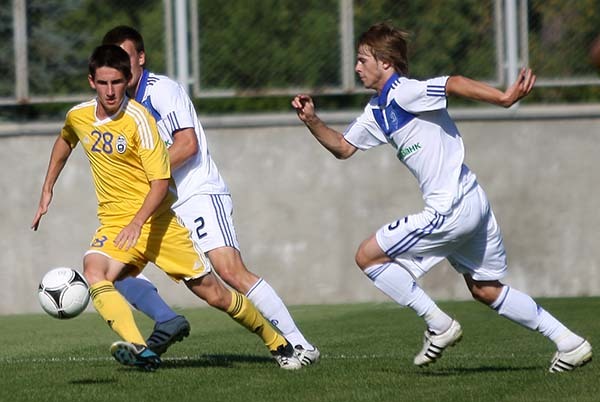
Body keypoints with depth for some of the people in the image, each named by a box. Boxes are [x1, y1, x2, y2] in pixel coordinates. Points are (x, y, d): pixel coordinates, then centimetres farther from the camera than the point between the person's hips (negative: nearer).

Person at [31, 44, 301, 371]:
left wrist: (137, 223, -34)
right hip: (114, 223, 4)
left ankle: (279, 345, 24)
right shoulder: (78, 116, -1)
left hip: (157, 221, -4)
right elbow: (64, 142, 25)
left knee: (214, 294, 2)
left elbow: (160, 183, -20)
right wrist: (47, 192, 23)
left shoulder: (138, 119, -17)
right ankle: (140, 351, -44)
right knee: (93, 272, -30)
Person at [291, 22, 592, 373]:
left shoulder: (403, 93, -13)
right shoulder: (377, 111, 16)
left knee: (368, 256, -3)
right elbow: (343, 148, 27)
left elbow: (453, 83, -27)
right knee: (486, 290, 18)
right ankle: (569, 343, 17)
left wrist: (504, 98, -38)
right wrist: (312, 121, 12)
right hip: (473, 202, 10)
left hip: (450, 210, -10)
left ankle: (440, 325, -1)